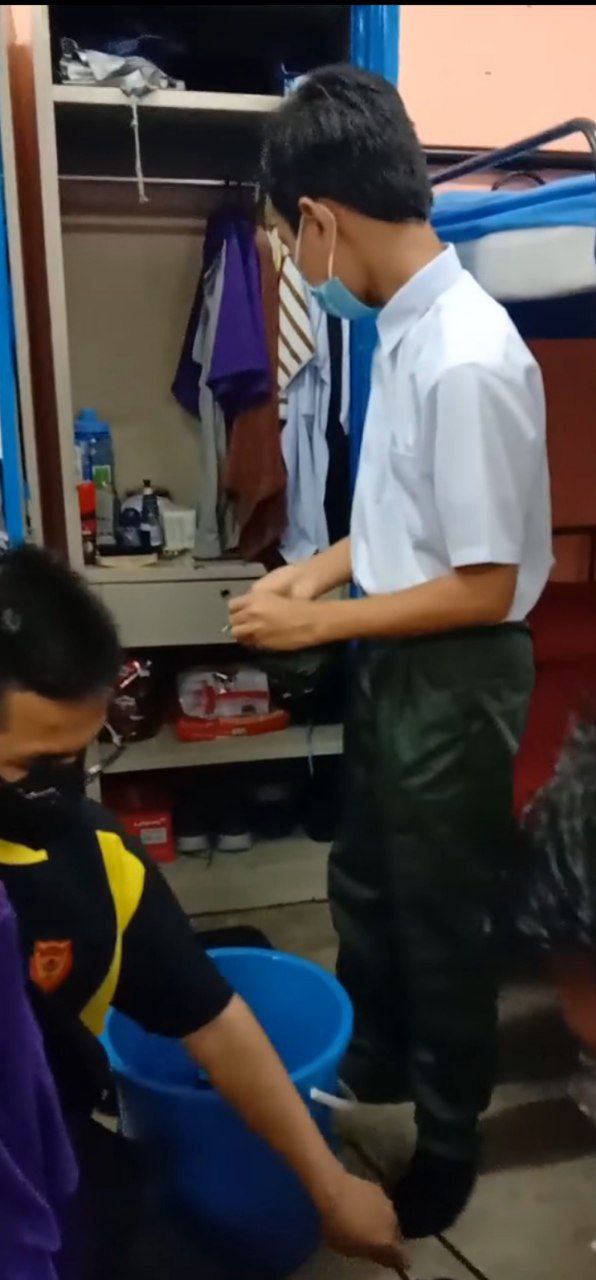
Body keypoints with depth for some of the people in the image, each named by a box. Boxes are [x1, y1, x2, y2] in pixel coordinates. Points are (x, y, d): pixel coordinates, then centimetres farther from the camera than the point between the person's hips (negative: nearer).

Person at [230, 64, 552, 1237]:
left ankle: (449, 1137, 35)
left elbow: (484, 587, -24)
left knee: (442, 916, 11)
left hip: (455, 680, -9)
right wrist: (322, 566, 3)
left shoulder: (469, 359, -27)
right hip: (394, 664, 9)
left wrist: (320, 624, -17)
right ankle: (374, 1063, 49)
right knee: (363, 882, 24)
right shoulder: (407, 326, 2)